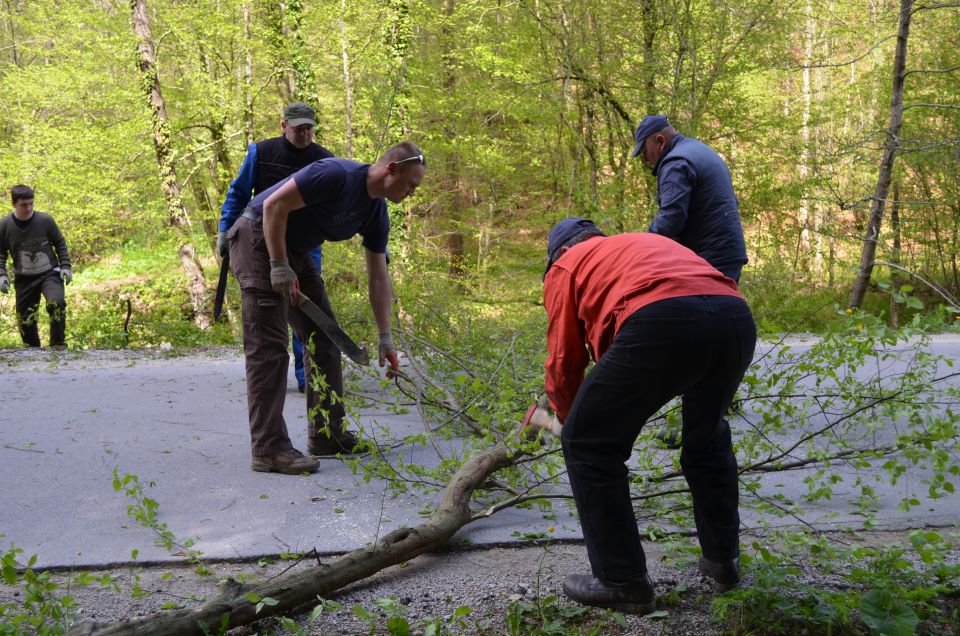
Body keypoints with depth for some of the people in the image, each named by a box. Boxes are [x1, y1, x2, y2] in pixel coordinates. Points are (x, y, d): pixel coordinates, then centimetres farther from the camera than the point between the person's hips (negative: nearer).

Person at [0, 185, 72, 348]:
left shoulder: (45, 220, -8)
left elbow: (60, 243, 6)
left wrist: (65, 266, -2)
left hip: (49, 274, -2)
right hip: (23, 279, 2)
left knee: (57, 303, -29)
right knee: (25, 321, 4)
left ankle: (58, 346, -16)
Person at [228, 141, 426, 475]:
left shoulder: (377, 214, 2)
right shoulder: (337, 175, -24)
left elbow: (378, 277, 6)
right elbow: (274, 204, -25)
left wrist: (385, 337, 5)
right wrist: (280, 267, -24)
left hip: (295, 251, 10)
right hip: (259, 238, -9)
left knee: (324, 338, 8)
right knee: (269, 347, -13)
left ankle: (327, 435, 16)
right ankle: (268, 449, -11)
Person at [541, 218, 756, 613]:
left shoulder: (566, 266, 26)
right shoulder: (649, 242, 42)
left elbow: (564, 361, 21)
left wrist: (569, 422, 40)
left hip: (662, 323, -6)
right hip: (737, 318, 7)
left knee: (587, 445, 11)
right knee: (708, 435, 33)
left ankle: (623, 582, 16)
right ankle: (723, 558, 39)